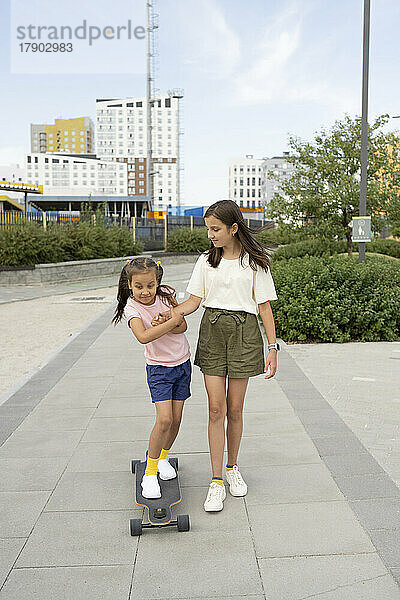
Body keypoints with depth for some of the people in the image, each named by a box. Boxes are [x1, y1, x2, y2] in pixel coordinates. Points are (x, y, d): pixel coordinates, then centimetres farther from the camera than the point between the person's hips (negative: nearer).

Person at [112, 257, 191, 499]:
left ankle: (163, 457, 31)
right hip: (158, 368, -4)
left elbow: (183, 326, -7)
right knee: (164, 419, -15)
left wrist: (162, 325, -25)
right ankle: (150, 472, 1)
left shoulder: (166, 295, -7)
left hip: (182, 363, 4)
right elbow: (143, 336, -34)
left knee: (176, 418, 7)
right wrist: (172, 320, -31)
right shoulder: (132, 307, -17)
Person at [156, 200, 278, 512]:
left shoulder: (255, 262, 0)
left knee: (234, 408, 5)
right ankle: (217, 481, 6)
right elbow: (194, 300, 4)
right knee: (216, 408, -2)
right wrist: (174, 311, -16)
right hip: (212, 332, 2)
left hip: (244, 333, -2)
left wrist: (272, 348, -2)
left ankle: (233, 467, 28)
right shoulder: (207, 261, 7)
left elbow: (264, 307, 1)